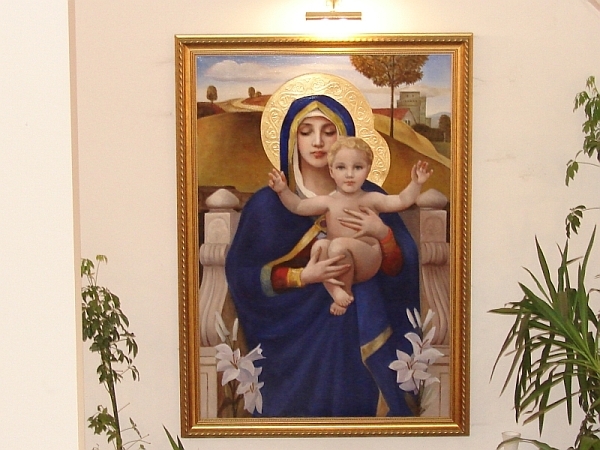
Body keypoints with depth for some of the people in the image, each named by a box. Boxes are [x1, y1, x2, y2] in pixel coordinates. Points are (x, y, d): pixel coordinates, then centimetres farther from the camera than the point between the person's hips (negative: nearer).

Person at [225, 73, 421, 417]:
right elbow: (244, 276, -6)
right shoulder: (268, 203, -7)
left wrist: (383, 233, -19)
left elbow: (400, 272, -1)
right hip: (297, 337, -1)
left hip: (360, 334, 2)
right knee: (303, 411, 5)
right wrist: (303, 277, -19)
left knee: (360, 407, 7)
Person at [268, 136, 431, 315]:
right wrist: (283, 190, -12)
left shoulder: (371, 200, 2)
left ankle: (346, 290, -10)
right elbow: (298, 206, 4)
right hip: (337, 266, 2)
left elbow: (402, 201, -4)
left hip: (366, 264, -2)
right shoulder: (328, 202, 3)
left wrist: (415, 183, -20)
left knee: (338, 245, -30)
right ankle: (334, 289, -29)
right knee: (319, 245, -27)